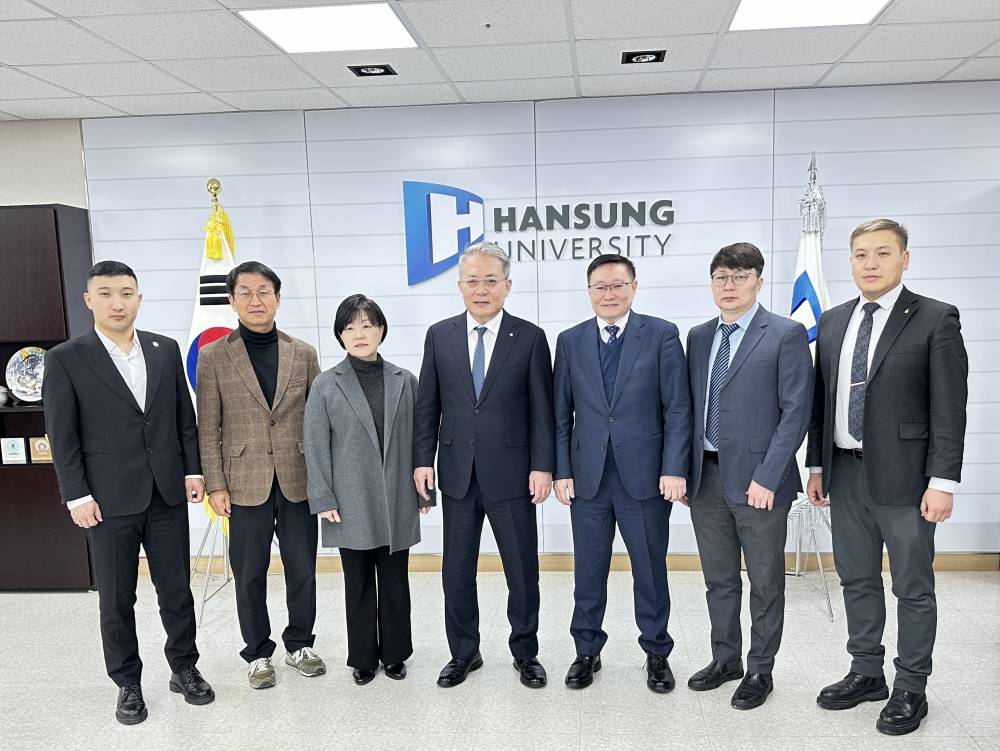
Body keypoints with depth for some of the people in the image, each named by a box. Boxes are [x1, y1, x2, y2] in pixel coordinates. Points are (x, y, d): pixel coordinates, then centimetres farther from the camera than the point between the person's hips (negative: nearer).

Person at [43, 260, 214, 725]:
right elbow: (62, 437, -4)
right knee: (116, 599, 10)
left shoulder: (166, 350, 5)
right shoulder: (65, 359, -4)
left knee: (176, 590, 12)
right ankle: (128, 683, 28)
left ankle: (184, 668, 30)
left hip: (167, 494, 3)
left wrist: (193, 470, 4)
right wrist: (77, 496, -8)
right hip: (109, 500, -2)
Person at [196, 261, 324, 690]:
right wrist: (215, 485, -5)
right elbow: (208, 429, -1)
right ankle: (258, 654, 29)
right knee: (250, 575, 10)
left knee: (302, 570, 11)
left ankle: (299, 645, 32)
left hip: (298, 482, 2)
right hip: (246, 485, -1)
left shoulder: (303, 354, 3)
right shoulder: (213, 357, -1)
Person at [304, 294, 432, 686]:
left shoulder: (405, 381, 4)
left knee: (395, 581, 11)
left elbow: (417, 439, 5)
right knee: (359, 584, 11)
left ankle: (394, 653, 28)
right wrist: (323, 499, -7)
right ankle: (363, 658, 27)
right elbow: (316, 445, -2)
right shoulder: (326, 385, -1)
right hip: (351, 504, -1)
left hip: (397, 502, 1)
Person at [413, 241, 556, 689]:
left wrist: (542, 466, -8)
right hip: (457, 475, 2)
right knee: (456, 572, 12)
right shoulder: (439, 336, 4)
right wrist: (423, 459, -1)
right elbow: (427, 405, 6)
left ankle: (525, 653, 31)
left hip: (511, 475, -2)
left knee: (522, 571, 10)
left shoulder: (530, 337, -2)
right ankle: (463, 654, 31)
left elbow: (542, 410, -3)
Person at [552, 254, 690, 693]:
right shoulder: (570, 342, 6)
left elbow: (678, 408, -4)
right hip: (587, 477, 2)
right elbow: (561, 414, 6)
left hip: (645, 476, -2)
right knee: (588, 570, 11)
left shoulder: (662, 335, -1)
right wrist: (562, 471, 0)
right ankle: (587, 651, 29)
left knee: (651, 569, 11)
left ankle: (657, 653, 30)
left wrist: (674, 469, -11)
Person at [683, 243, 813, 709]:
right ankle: (725, 659, 34)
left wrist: (767, 477, -16)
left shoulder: (786, 335, -6)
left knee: (765, 583, 10)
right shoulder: (698, 337, 10)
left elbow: (795, 412, -11)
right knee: (719, 580, 17)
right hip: (706, 477, 5)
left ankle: (760, 671, 26)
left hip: (759, 480, -5)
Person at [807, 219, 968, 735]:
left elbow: (949, 408, -9)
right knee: (857, 581, 16)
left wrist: (943, 481, -14)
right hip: (845, 474, 5)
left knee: (913, 589, 8)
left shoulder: (936, 319, -6)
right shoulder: (833, 321, 9)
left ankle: (910, 689, 24)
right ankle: (866, 674, 32)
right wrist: (817, 466, 10)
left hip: (903, 476, -5)